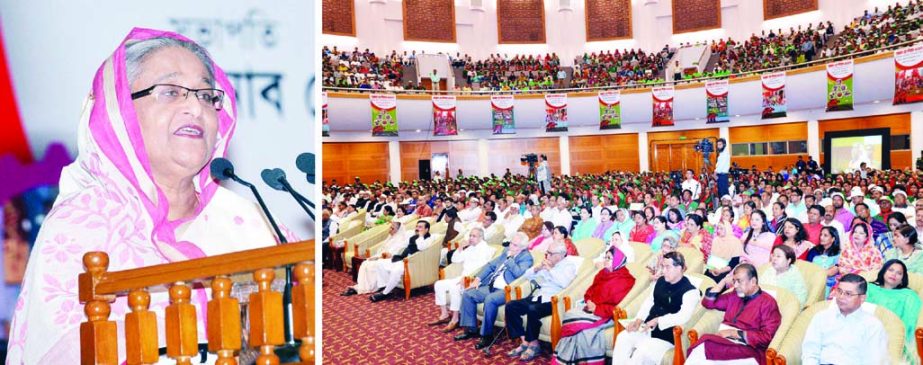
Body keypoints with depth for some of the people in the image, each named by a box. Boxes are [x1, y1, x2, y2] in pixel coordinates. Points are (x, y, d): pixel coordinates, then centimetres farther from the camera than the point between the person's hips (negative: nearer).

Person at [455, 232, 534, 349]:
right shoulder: (507, 250, 15)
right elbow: (491, 265, 18)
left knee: (489, 300, -35)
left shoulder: (526, 257, -6)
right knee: (467, 294, -5)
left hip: (506, 291, -8)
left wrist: (509, 258, -14)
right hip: (492, 286, 8)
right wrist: (478, 279, 8)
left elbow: (519, 273, -24)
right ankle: (471, 329, 4)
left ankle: (486, 335, -20)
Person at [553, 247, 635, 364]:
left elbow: (617, 307, -17)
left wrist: (596, 308, -20)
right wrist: (588, 302, 0)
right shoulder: (603, 273, 16)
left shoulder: (624, 280, -9)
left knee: (582, 324, -31)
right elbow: (590, 291, 22)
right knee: (570, 315, -21)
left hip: (604, 315, -7)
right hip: (591, 308, 7)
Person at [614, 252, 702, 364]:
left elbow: (683, 316, -24)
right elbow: (649, 301, 16)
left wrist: (658, 321, -26)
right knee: (623, 337, -13)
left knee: (642, 352, -27)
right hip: (649, 327, 7)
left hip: (667, 334, -7)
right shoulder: (660, 281, 10)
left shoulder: (690, 291, -13)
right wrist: (639, 319, 0)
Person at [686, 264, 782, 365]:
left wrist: (734, 333, -12)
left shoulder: (768, 302, 1)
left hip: (747, 349, -6)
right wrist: (724, 281, 14)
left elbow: (766, 336, -8)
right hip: (724, 340, 6)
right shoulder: (735, 296, 19)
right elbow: (708, 302, 22)